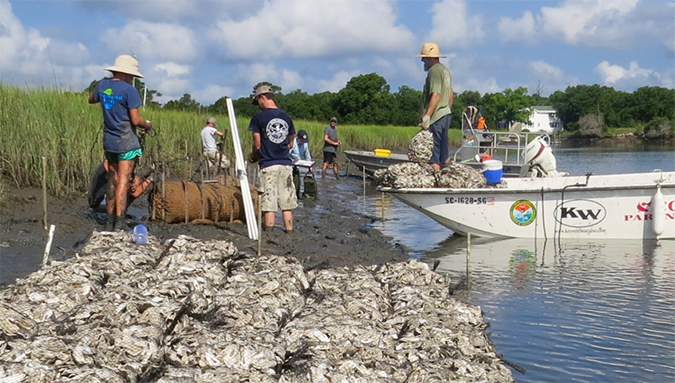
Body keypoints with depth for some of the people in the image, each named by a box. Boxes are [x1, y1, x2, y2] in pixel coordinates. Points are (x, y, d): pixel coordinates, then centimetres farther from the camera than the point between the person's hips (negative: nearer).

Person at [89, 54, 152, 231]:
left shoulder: (103, 85, 4)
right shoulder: (129, 90, -15)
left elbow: (91, 100, 25)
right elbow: (135, 120, -16)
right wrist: (148, 125, 3)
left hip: (109, 141, 6)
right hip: (126, 142, -6)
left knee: (112, 180, 14)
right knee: (123, 181, -6)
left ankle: (110, 220, 18)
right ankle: (119, 223, -10)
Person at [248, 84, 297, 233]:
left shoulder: (258, 118, -7)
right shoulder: (286, 117, 8)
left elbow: (257, 144, -5)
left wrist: (253, 156, 14)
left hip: (268, 165, -4)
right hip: (286, 164, 4)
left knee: (268, 205, 0)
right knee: (287, 204, 9)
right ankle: (289, 231, 11)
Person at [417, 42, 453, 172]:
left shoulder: (434, 70, -13)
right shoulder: (445, 70, 17)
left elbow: (436, 95, -23)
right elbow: (451, 95, 22)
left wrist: (427, 116, -27)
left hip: (436, 117, -10)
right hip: (446, 115, 10)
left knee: (433, 156, -8)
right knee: (444, 154, 16)